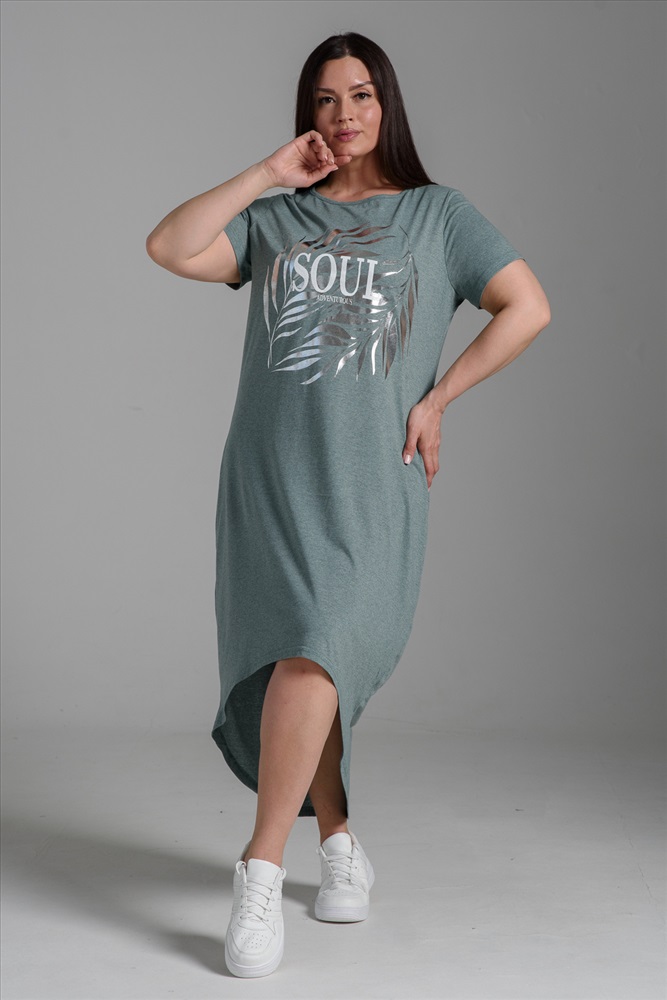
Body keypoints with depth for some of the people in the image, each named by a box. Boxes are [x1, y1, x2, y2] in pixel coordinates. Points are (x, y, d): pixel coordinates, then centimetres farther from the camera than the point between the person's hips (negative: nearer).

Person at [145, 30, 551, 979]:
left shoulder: (438, 213, 12)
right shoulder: (275, 218, 16)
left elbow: (529, 307, 4)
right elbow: (170, 248, 2)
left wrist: (435, 400, -1)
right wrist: (269, 174, 2)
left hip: (371, 481, -2)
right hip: (270, 475, 3)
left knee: (315, 652, -19)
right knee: (295, 665, 2)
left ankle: (262, 868, -12)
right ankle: (338, 840, 21)